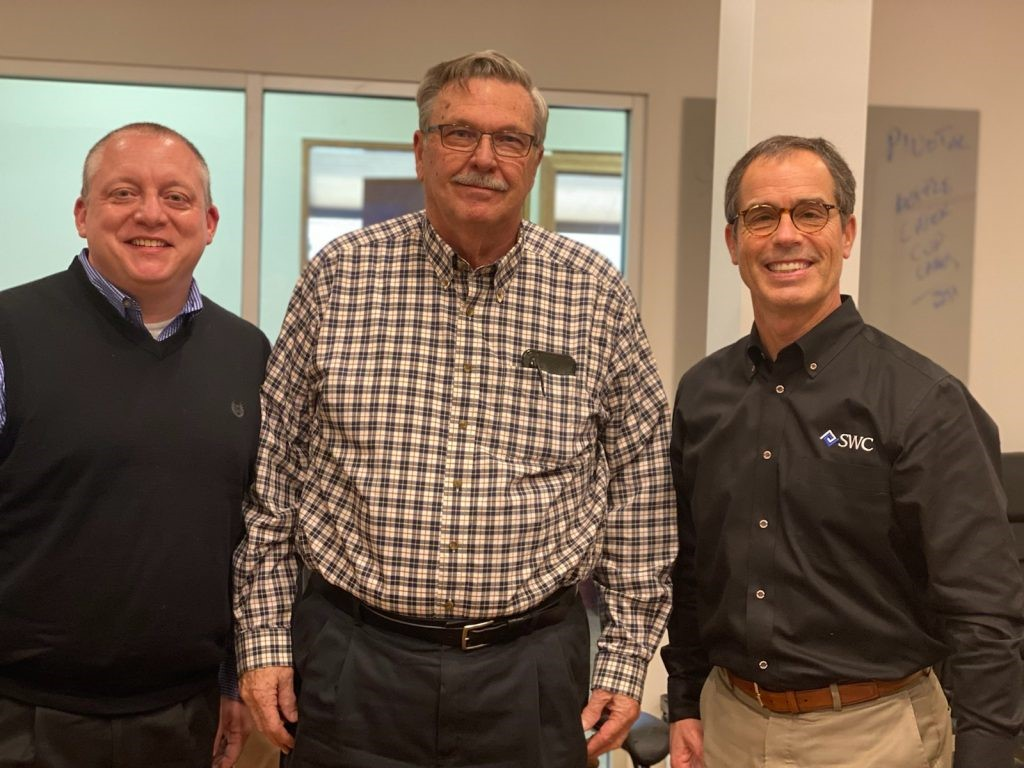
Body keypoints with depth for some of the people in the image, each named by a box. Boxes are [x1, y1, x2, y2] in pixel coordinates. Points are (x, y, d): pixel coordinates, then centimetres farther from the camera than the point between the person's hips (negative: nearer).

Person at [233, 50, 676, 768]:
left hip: (533, 668, 1)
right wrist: (264, 641, 1)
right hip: (351, 660, 0)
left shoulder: (597, 295, -1)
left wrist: (627, 661, 3)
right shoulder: (339, 277, -2)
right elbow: (270, 469, 3)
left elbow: (640, 487, 4)